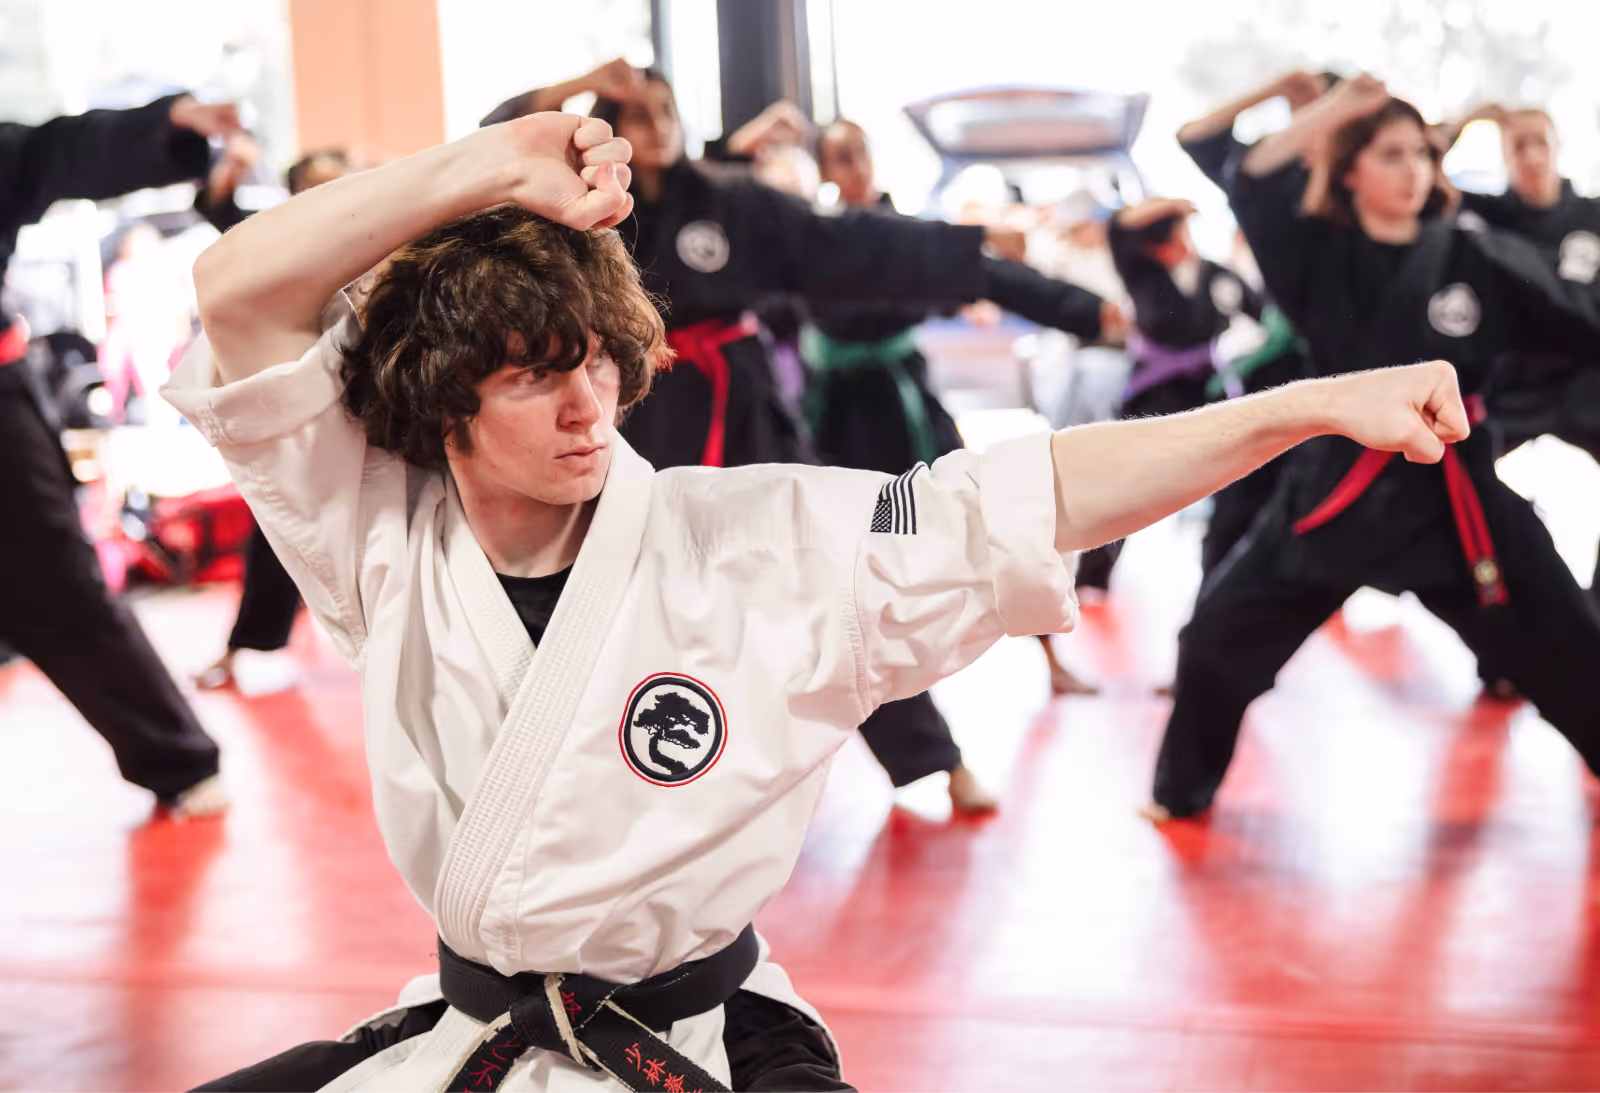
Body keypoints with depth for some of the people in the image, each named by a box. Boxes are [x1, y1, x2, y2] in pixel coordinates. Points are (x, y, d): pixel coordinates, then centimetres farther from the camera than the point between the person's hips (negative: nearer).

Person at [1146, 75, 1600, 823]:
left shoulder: (1477, 260, -3)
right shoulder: (1318, 256, -1)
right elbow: (1254, 187, -15)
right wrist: (1324, 115, -18)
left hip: (1451, 493, 0)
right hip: (1337, 484, 0)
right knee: (1219, 634, 0)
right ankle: (1183, 790, 22)